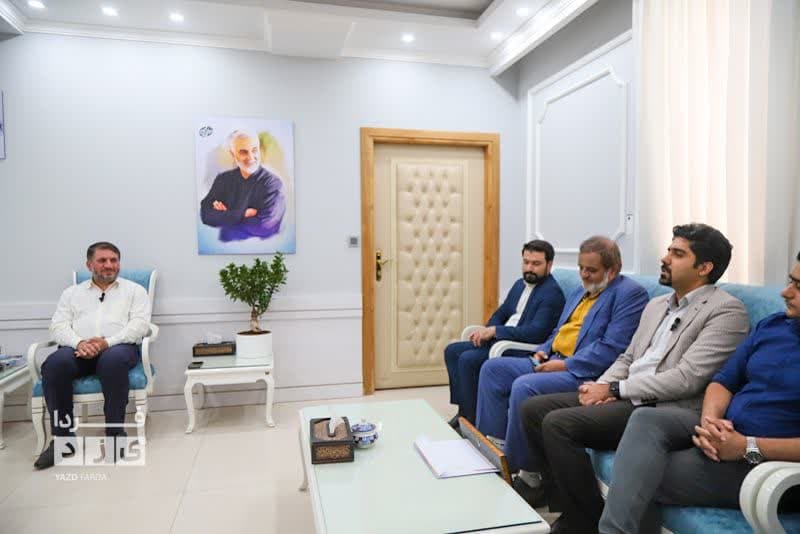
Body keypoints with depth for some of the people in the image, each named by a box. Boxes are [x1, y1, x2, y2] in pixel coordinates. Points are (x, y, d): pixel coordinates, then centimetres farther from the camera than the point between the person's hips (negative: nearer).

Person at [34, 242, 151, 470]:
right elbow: (58, 326, 10)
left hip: (118, 346, -2)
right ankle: (62, 436, -18)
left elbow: (140, 324, 1)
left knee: (113, 359, -38)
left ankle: (115, 432, -24)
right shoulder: (72, 292, 24)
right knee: (54, 364, -31)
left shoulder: (134, 290, 16)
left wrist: (108, 342, -15)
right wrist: (79, 342, -13)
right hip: (79, 349, 3)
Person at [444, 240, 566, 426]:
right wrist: (487, 331, -3)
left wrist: (495, 331, -22)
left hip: (523, 349, -9)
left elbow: (536, 332, -23)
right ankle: (464, 409, 4)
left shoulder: (552, 292, -13)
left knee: (468, 360, -24)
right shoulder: (520, 284, 15)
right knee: (452, 351, 1)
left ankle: (473, 420, -8)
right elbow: (501, 313, 20)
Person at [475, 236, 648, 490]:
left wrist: (566, 365, -19)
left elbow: (612, 349, -19)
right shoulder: (579, 292, 20)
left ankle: (523, 470, -13)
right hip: (552, 361, 9)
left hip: (583, 374, -9)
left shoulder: (630, 293, -8)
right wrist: (543, 351, 7)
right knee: (492, 369, -2)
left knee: (524, 386, -30)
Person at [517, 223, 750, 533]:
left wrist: (614, 389, -15)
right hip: (626, 398, 9)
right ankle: (564, 501, 9)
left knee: (559, 423, -25)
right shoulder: (656, 305, 18)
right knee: (533, 409, -3)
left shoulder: (726, 310, -8)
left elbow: (686, 378, -18)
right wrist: (601, 386, -2)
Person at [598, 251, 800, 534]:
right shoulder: (772, 325, 12)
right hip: (723, 433, 6)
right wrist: (710, 419, -9)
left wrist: (748, 447, -22)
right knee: (645, 419, -24)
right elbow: (724, 381, 11)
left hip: (768, 463, -6)